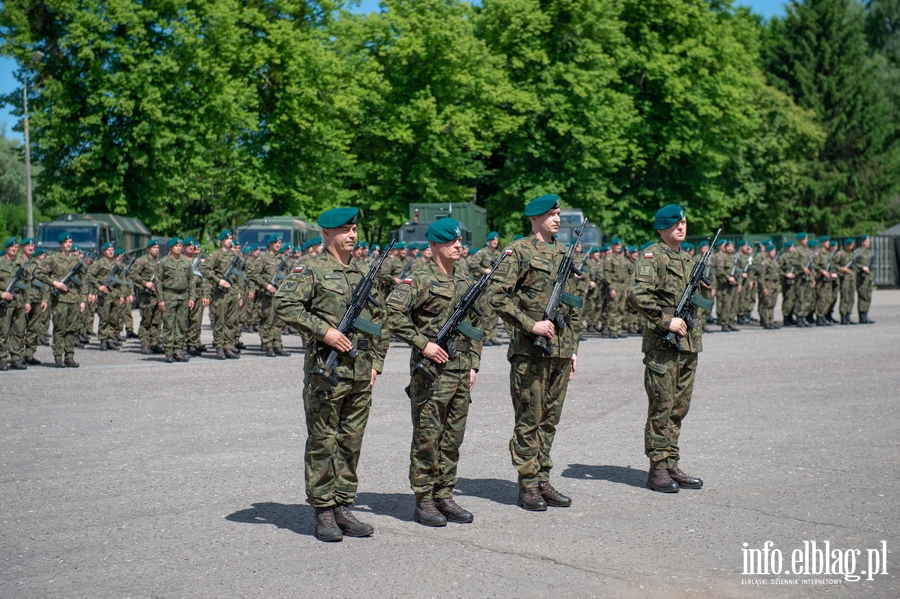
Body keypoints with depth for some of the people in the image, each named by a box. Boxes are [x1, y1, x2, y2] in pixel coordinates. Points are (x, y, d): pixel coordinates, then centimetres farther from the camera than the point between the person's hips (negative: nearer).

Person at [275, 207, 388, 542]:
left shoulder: (362, 275, 15)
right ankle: (323, 512, 6)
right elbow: (284, 304, -16)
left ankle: (343, 508, 18)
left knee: (351, 443, 9)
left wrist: (376, 361, 12)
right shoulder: (312, 270, -3)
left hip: (361, 373, 6)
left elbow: (380, 323, 21)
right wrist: (324, 330, -20)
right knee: (323, 443, 0)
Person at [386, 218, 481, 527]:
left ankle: (444, 496, 19)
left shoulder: (466, 282, 14)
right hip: (431, 371, -7)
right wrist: (423, 343, -19)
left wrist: (473, 364, 13)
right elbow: (394, 314, -17)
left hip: (461, 372, 7)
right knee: (427, 438, -1)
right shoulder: (420, 279, -8)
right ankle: (423, 502, 6)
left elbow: (475, 326, 20)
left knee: (453, 438, 10)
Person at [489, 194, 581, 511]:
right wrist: (531, 324, -17)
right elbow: (498, 296, -12)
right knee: (529, 419, -2)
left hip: (560, 349, 6)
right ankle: (527, 486, 5)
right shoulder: (519, 251, -5)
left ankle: (543, 481, 18)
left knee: (550, 418, 10)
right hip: (530, 349, -6)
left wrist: (573, 347, 16)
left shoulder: (564, 253, 15)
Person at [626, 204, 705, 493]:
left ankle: (672, 466, 17)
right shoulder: (652, 256, -7)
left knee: (679, 407, 10)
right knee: (662, 408, -5)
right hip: (662, 345, -8)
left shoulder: (687, 258, 18)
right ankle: (658, 470, 1)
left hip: (689, 344, 8)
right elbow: (637, 295, -21)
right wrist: (666, 321, -20)